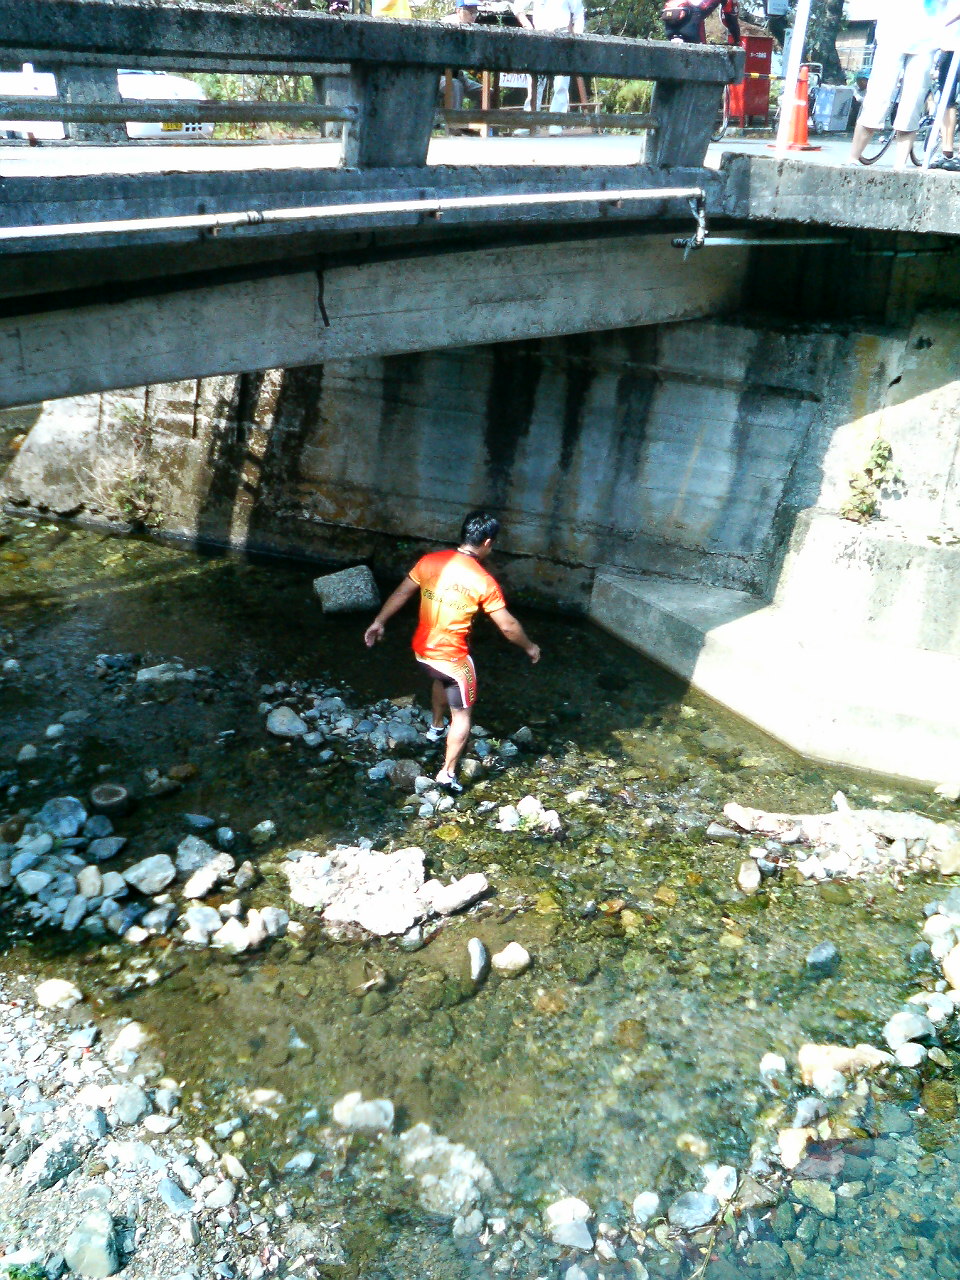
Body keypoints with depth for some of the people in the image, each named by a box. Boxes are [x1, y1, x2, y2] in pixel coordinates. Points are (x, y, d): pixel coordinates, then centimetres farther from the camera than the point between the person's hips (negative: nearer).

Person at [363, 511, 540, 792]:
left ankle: (436, 727, 58)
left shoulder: (430, 561, -7)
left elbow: (401, 594, 3)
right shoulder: (484, 582, -20)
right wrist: (529, 647, 4)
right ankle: (448, 773, 17)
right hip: (451, 657, -6)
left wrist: (379, 622, 16)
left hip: (422, 649, 6)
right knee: (462, 714, 13)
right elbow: (507, 626, -13)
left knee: (441, 681, 37)